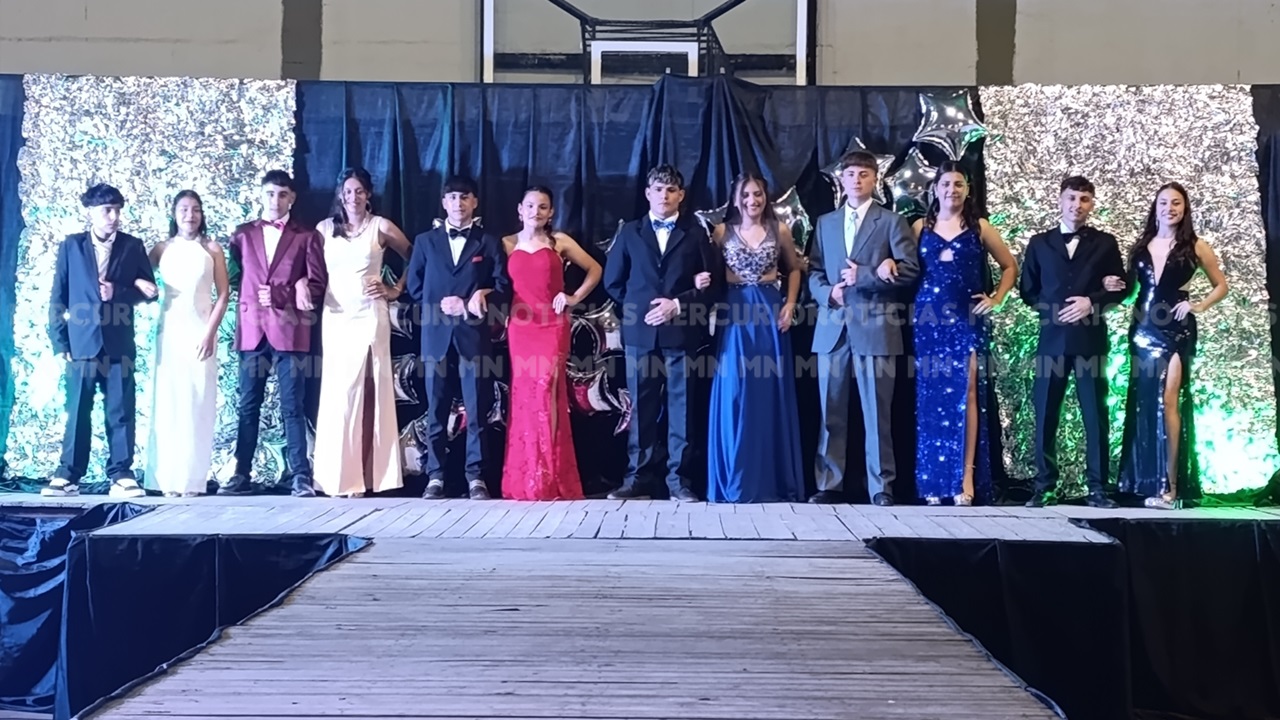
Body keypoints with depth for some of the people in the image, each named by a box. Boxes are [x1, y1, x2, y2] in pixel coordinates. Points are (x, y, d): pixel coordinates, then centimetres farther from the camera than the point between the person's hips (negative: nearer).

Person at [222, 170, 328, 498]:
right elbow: (236, 277, 15)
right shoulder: (242, 235, 15)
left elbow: (318, 283, 0)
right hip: (252, 328, 3)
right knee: (248, 406, 4)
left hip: (290, 329, -3)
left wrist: (278, 295, -10)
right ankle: (241, 474, 8)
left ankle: (300, 476, -2)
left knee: (292, 407, -3)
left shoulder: (307, 236, 7)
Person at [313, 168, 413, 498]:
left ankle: (363, 474, 0)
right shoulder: (325, 228, 10)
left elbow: (415, 258, 10)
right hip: (335, 316, 2)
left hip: (370, 316, -2)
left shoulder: (381, 227, 4)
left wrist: (396, 289, 4)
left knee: (369, 392, -3)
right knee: (338, 391, -2)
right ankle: (338, 475, 0)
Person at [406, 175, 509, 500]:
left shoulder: (489, 243, 11)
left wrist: (482, 297, -12)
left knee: (477, 410, -2)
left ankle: (477, 478, 2)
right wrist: (441, 304, -2)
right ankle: (435, 477, 9)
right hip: (437, 335, 1)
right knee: (436, 410, 4)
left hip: (475, 334, -1)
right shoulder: (425, 241, 14)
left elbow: (503, 287, 4)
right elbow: (415, 287, 12)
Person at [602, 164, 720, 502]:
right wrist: (637, 308, 2)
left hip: (681, 331, -1)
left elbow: (713, 282, 3)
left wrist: (679, 305, -9)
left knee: (681, 408, 0)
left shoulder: (695, 235, 10)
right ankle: (637, 479, 7)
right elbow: (613, 281, 13)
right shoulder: (629, 232, 13)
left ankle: (680, 481, 4)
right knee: (641, 408, 3)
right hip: (640, 331, 1)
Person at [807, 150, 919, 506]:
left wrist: (863, 275, -11)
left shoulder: (892, 222, 6)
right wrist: (828, 292, -5)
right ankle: (829, 484, 10)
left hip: (875, 327, -3)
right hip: (832, 327, 4)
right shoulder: (824, 223, 18)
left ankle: (881, 487, 4)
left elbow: (910, 271, -4)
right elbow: (813, 271, 15)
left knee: (876, 412, -2)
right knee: (831, 412, 4)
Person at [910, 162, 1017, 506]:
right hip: (929, 319, 1)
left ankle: (966, 477, -10)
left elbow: (1010, 266, 13)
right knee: (930, 397, 2)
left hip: (968, 319, -1)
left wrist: (997, 299, 2)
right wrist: (912, 306, -4)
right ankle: (931, 481, 7)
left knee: (967, 393, -10)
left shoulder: (980, 228, 6)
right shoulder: (920, 227, 9)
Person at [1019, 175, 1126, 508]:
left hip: (1091, 338, -1)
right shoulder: (1040, 243, 11)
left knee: (1095, 414, 0)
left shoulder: (1105, 243, 9)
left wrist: (1093, 303, -10)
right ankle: (1044, 486, 7)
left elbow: (1120, 287, 6)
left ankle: (1098, 487, 5)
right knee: (1045, 414, 1)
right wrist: (1050, 309, -3)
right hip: (1052, 337, 1)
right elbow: (1027, 289, 12)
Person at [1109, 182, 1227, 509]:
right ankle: (1146, 481, 11)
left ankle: (1169, 486, -12)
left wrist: (1199, 306, -5)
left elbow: (1221, 285, 10)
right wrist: (1115, 285, -6)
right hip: (1142, 329, 4)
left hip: (1176, 330, -4)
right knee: (1142, 403, 4)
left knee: (1167, 401, -13)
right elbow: (1131, 284, 15)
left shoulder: (1195, 247, 3)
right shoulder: (1141, 246, 11)